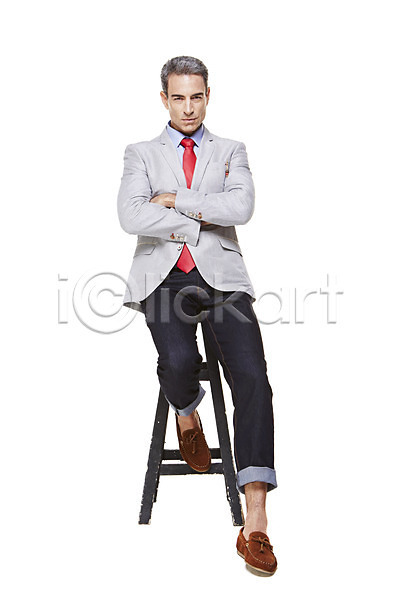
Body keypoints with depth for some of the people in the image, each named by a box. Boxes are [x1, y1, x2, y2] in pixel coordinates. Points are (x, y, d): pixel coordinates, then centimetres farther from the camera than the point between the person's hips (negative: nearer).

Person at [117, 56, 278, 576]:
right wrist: (200, 221, -5)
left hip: (221, 277, 1)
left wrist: (175, 200, -4)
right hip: (163, 278, 0)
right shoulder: (141, 155, 16)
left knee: (252, 376, -22)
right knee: (178, 362, -31)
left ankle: (255, 526, -23)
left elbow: (241, 207, -5)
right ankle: (187, 414, 11)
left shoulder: (232, 152, 17)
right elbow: (131, 216, -4)